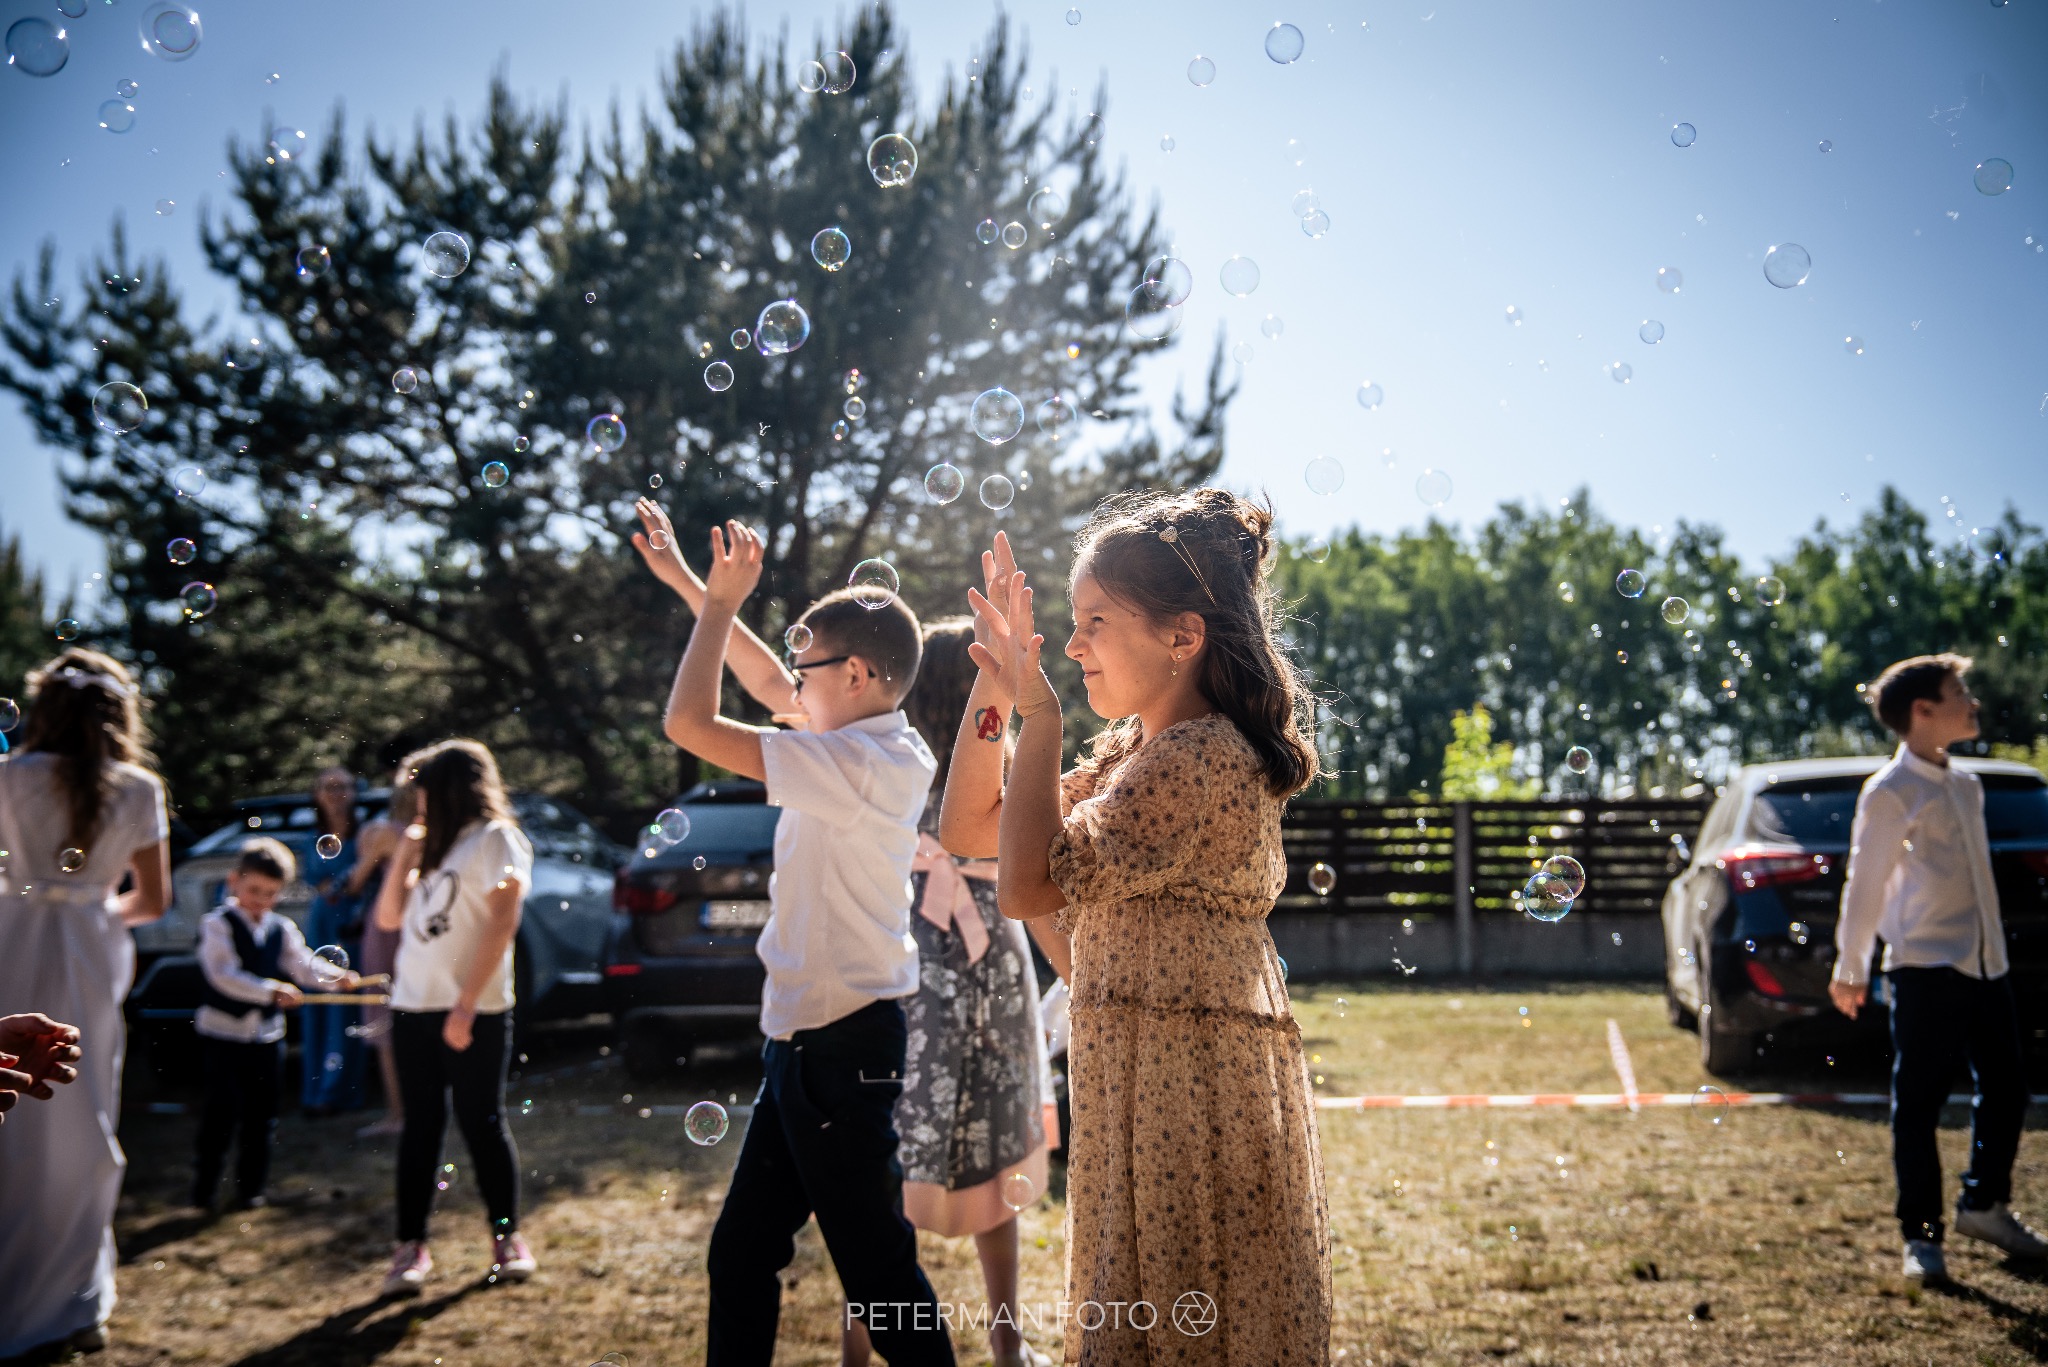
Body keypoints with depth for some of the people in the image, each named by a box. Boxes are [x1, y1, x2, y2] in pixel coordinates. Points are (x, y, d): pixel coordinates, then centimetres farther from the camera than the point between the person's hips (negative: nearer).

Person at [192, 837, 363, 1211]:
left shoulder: (282, 930, 8)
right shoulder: (217, 924, -8)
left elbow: (303, 963, -1)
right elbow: (223, 974, -20)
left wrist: (336, 976, -22)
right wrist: (271, 990, -31)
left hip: (267, 1035, 5)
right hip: (223, 1032, -5)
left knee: (261, 1115, 8)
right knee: (222, 1110, -5)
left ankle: (251, 1187, 18)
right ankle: (204, 1188, 8)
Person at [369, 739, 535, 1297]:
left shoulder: (494, 838, -4)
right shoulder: (432, 846, 20)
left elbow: (501, 924, -13)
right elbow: (389, 917, 18)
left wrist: (466, 1004, -18)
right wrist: (405, 852, 9)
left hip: (474, 1013, -6)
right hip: (413, 1006, 6)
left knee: (481, 1122, 0)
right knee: (420, 1125, 5)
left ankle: (507, 1237, 12)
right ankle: (411, 1246, 7)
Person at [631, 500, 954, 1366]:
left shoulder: (861, 763, -20)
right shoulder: (879, 752, 8)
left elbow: (689, 723, -21)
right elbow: (769, 687, 22)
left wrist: (719, 604, -8)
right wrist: (691, 585, 24)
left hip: (842, 1044, -10)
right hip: (804, 1042, 10)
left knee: (876, 1269, 0)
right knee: (741, 1254, 17)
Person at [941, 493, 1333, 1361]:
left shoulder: (1204, 758, -18)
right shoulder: (1133, 754, 13)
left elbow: (1029, 885, -22)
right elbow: (968, 829, 15)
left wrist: (1039, 713, -16)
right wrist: (995, 678, 6)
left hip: (1192, 1097, -10)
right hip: (1142, 1092, 10)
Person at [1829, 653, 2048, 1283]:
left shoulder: (1967, 786, 14)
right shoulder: (1889, 793, -10)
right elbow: (1864, 886, -6)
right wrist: (1850, 970, -2)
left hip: (1985, 965, 7)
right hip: (1926, 971, -7)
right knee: (1918, 1107, -1)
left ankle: (1984, 1205, 32)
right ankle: (1921, 1236, 9)